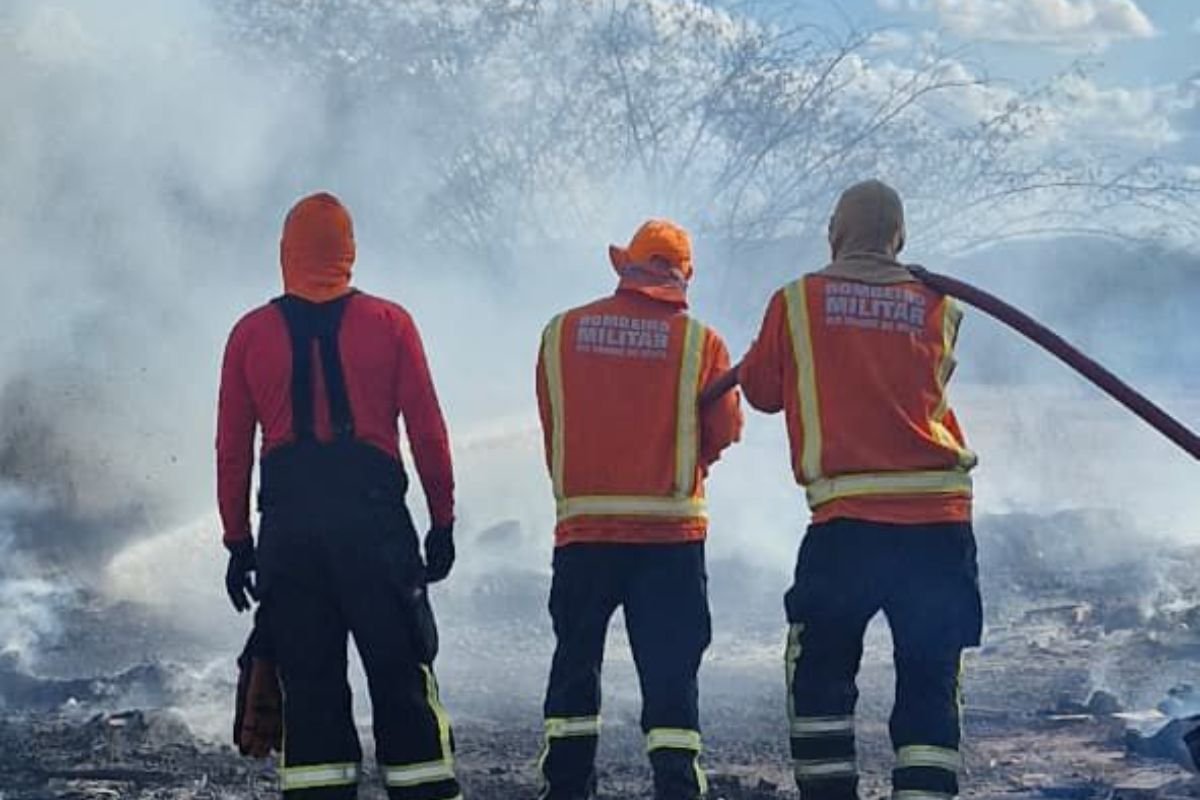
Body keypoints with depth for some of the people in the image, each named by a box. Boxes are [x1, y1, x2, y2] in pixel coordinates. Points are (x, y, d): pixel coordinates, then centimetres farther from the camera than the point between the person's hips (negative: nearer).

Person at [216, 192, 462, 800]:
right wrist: (442, 522, 7)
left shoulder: (250, 333, 7)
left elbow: (232, 450, 7)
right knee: (401, 676, 3)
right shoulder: (388, 323, 3)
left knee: (307, 681, 6)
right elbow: (427, 432, 0)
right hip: (374, 515, -1)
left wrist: (238, 543, 13)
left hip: (288, 525, 2)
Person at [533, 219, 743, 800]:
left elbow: (552, 427, 7)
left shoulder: (562, 333, 2)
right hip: (672, 532, -2)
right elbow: (724, 432, 1)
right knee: (669, 670, 1)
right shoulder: (699, 342, -4)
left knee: (575, 664, 13)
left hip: (582, 528, 2)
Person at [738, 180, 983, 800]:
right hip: (940, 521, 2)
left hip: (846, 520, -2)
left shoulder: (795, 302, 4)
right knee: (929, 681, 6)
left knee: (820, 674, 11)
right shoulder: (938, 308, 9)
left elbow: (761, 391, 15)